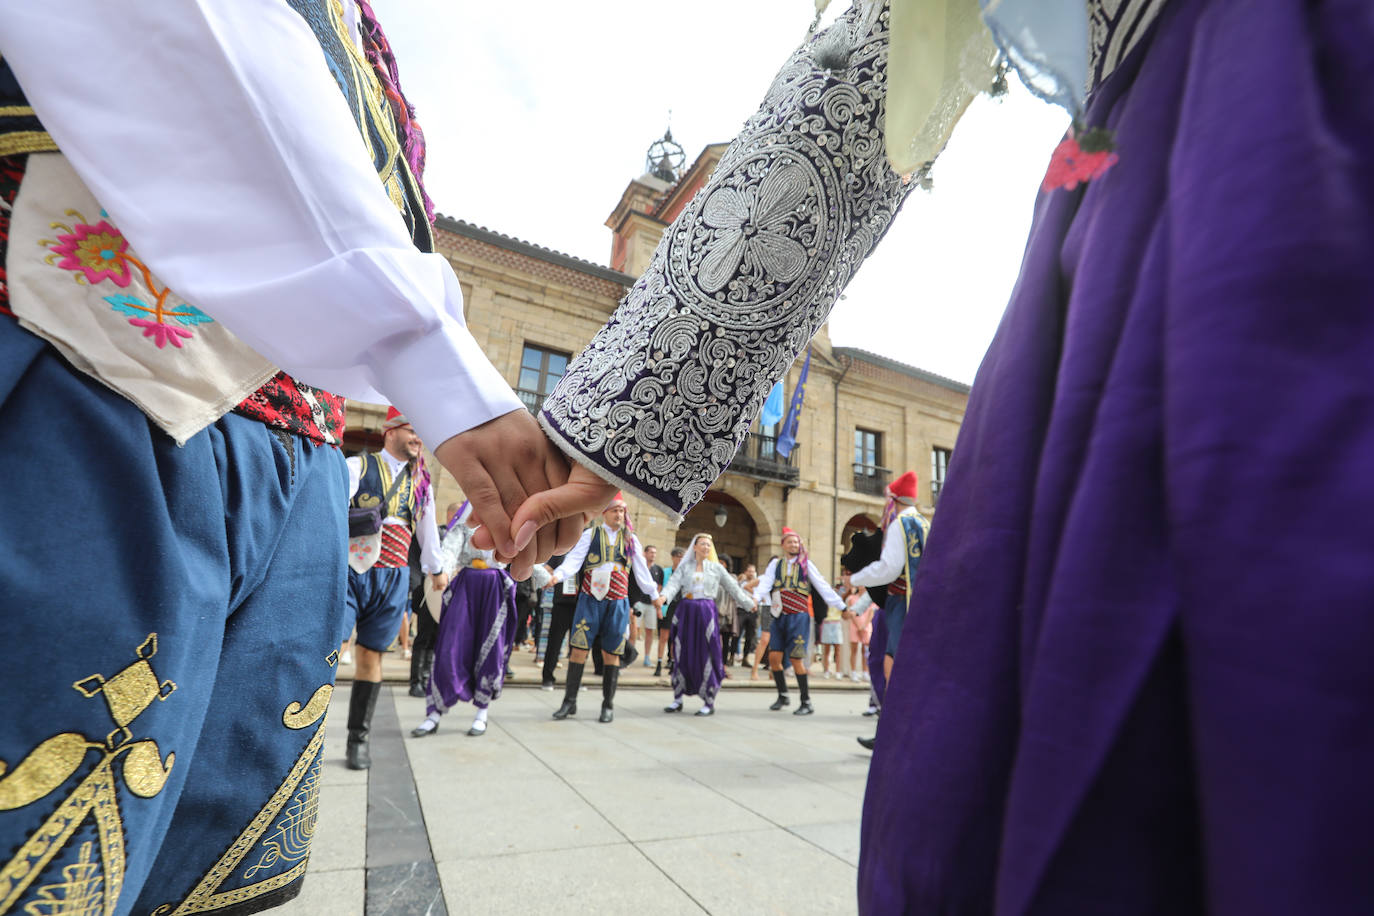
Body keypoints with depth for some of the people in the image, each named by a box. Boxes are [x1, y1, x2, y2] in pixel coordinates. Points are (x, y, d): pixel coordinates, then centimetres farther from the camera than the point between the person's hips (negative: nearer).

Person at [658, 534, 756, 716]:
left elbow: (733, 587, 11)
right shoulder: (684, 566, 9)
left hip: (707, 612, -1)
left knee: (706, 656, -1)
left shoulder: (716, 568, 9)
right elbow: (674, 584, -6)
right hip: (686, 612, 1)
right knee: (682, 655, 5)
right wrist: (663, 596, -26)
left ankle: (709, 703, 7)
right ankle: (678, 699, 17)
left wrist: (750, 604, 8)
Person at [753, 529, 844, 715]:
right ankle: (782, 695, 26)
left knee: (796, 658, -8)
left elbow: (823, 587, 3)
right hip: (779, 616, 3)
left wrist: (842, 607, -2)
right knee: (774, 657, 3)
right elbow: (765, 583, -6)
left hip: (798, 616, -3)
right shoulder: (775, 564, 8)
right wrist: (756, 598, -26)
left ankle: (806, 703, 7)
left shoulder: (806, 564, 4)